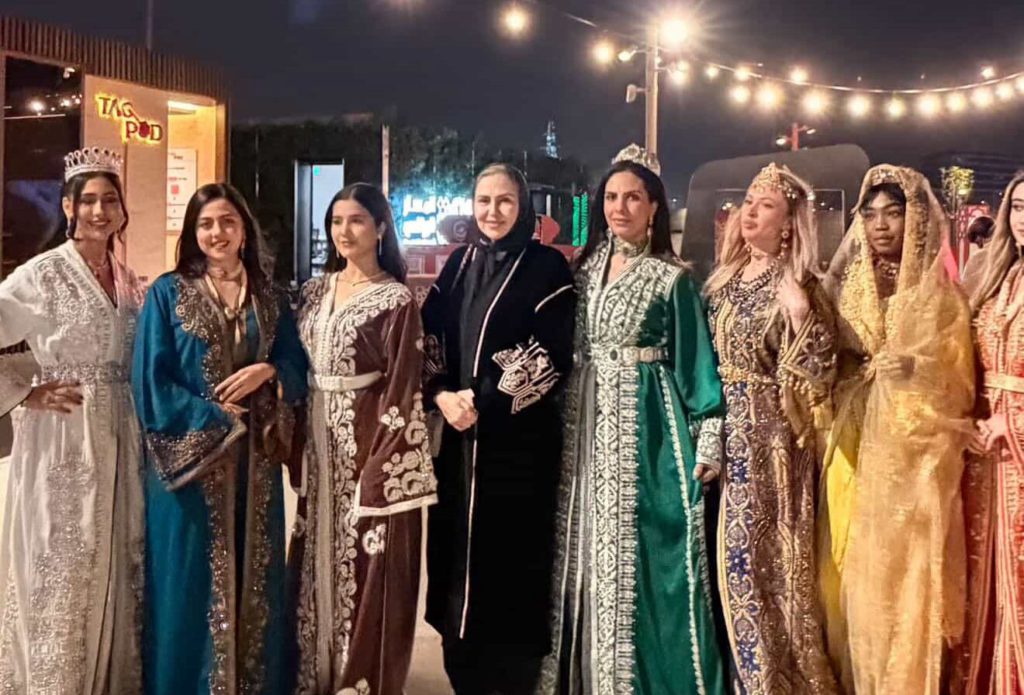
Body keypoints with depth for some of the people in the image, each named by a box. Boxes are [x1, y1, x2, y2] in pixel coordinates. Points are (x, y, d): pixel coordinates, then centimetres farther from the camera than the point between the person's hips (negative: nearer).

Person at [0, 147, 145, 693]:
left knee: (114, 565, 12)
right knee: (61, 569, 1)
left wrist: (138, 420, 8)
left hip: (119, 438, 6)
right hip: (61, 438, -5)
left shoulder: (128, 280, 10)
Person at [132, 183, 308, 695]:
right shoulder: (167, 294, -1)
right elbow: (151, 382, -7)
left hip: (255, 459, 3)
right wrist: (216, 418, -13)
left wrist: (266, 371, -14)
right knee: (191, 578, 3)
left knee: (253, 574, 11)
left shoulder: (268, 297, 10)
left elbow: (298, 365, 8)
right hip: (190, 456, -3)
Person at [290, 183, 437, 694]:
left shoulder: (396, 301, -9)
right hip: (319, 445, 6)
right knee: (318, 561, 14)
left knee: (365, 570, 1)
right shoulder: (315, 290, 10)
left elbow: (401, 391, -13)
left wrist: (378, 470, -17)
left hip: (369, 444, -6)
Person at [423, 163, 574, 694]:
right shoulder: (459, 263, 12)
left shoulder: (547, 267, -4)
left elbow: (551, 355, -12)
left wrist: (486, 403, -15)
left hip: (519, 436, -5)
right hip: (460, 435, 5)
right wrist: (441, 394, -8)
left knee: (512, 556, 0)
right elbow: (430, 338, 9)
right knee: (459, 554, 9)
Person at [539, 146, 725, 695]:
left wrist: (706, 440, -9)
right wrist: (564, 418, 8)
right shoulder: (585, 267, 10)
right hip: (587, 422, 5)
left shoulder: (671, 277, -2)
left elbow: (694, 361, -4)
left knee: (637, 555, -2)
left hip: (644, 425, -4)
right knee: (589, 553, 8)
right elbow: (568, 349, 13)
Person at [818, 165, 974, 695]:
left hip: (912, 457, -3)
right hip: (853, 451, 3)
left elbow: (959, 387, -2)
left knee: (903, 577, -3)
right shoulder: (845, 288, 10)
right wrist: (859, 371, -7)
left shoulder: (940, 295, 1)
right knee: (850, 575, 6)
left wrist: (916, 370, -19)